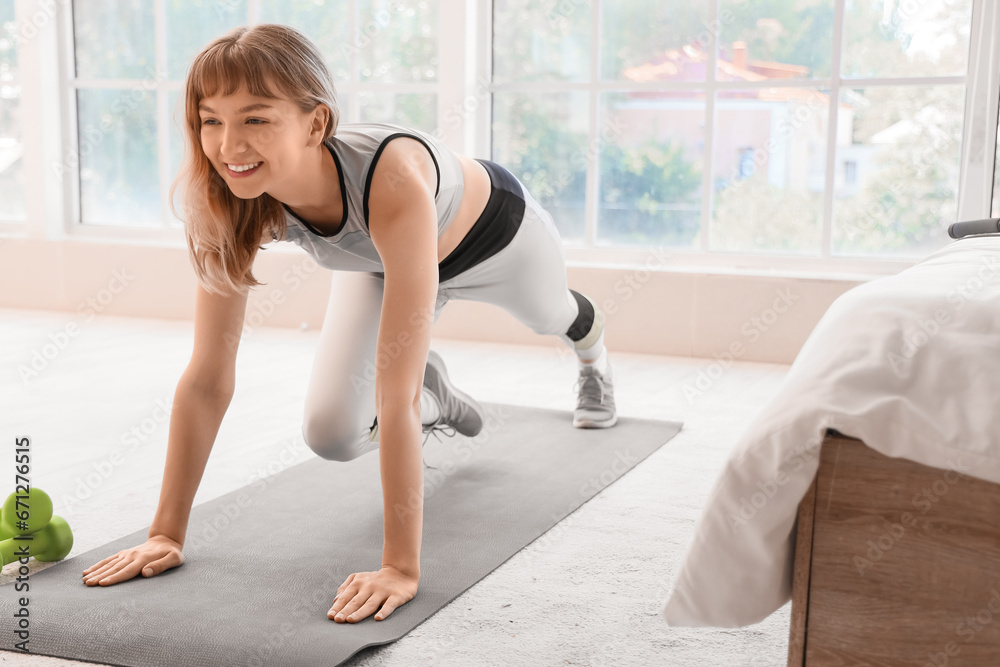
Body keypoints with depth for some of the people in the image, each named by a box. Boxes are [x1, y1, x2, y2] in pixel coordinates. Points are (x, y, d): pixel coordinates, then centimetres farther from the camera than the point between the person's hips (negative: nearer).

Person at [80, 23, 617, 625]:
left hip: (496, 232, -2)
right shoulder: (236, 203, -35)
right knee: (330, 435, -13)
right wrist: (167, 534, -27)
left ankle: (593, 350, 72)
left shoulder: (392, 180, -51)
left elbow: (394, 393, -52)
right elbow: (207, 379, -28)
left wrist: (401, 568, -49)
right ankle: (437, 403, 23)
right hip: (384, 264, 3)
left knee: (552, 318, 32)